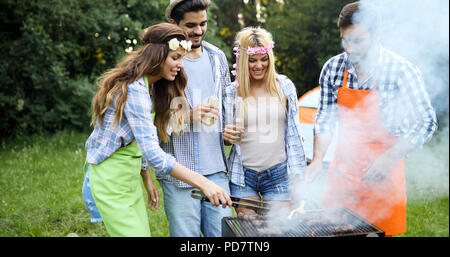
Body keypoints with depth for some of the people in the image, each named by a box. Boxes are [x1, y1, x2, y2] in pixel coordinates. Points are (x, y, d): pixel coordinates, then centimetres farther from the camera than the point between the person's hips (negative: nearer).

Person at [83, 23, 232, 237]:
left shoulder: (151, 87, 8)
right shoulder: (134, 89, -23)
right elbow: (151, 151, -32)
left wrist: (146, 178, 14)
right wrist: (202, 183, -36)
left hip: (131, 174, 9)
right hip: (111, 177, -9)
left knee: (143, 230, 8)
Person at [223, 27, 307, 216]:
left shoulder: (285, 86, 2)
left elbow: (293, 134, 6)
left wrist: (297, 176, 3)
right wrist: (226, 135, -12)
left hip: (278, 174, 0)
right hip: (243, 176, 0)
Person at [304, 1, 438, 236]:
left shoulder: (400, 70, -13)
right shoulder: (332, 68, -1)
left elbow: (427, 122, -10)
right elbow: (325, 119, 6)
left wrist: (389, 158, -20)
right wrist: (317, 159, -6)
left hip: (383, 175, -3)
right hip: (342, 170, 4)